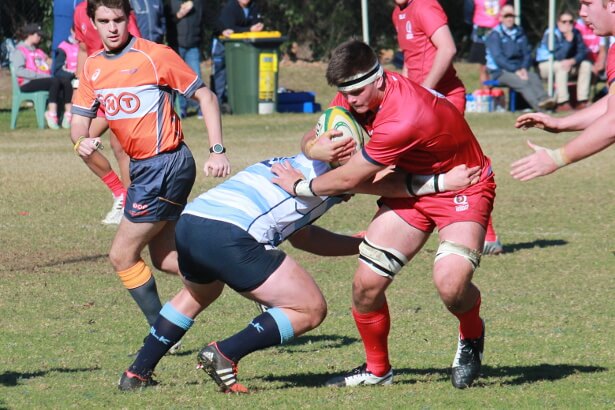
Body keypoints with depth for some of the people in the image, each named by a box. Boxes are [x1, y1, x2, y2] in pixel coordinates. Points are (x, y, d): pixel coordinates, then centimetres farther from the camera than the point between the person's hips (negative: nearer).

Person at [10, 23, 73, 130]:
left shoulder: (38, 51, 31)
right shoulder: (19, 51, 3)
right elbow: (18, 71, -12)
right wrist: (38, 75, -18)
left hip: (44, 79, 7)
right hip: (28, 83, -7)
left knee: (66, 82, -21)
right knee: (55, 81, -33)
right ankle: (52, 115, -41)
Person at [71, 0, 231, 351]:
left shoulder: (155, 56, -12)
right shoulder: (93, 66, 9)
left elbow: (205, 96, -8)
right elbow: (80, 121, 10)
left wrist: (218, 150, -16)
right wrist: (82, 142, -15)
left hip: (166, 164, -8)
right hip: (143, 167, 8)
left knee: (123, 256, -4)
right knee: (164, 258, 11)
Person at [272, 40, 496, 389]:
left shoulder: (405, 118, -37)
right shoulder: (357, 95, -10)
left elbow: (349, 179, -27)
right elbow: (314, 139, 5)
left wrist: (301, 186, -11)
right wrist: (316, 146, -19)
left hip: (462, 187, -7)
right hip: (412, 187, 7)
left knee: (450, 282, -30)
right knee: (366, 283, -5)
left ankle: (472, 337, 6)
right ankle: (378, 369, 18)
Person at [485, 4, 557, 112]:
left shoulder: (520, 32, 16)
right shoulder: (495, 34, -1)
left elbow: (527, 53, 13)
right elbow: (498, 57, -11)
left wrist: (524, 68, -8)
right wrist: (515, 70, -18)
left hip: (519, 69, 5)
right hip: (500, 71, -5)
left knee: (534, 77, -28)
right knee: (522, 82, -32)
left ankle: (544, 100, -51)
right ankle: (541, 108, -46)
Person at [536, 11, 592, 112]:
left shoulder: (575, 33, -6)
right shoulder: (551, 34, -23)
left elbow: (582, 52, -9)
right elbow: (558, 56, -31)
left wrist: (573, 61, -30)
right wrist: (568, 40, -37)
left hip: (569, 65, 6)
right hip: (546, 65, -6)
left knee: (586, 65, -15)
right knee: (562, 66, -36)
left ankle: (582, 101, -20)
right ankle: (562, 103, -40)